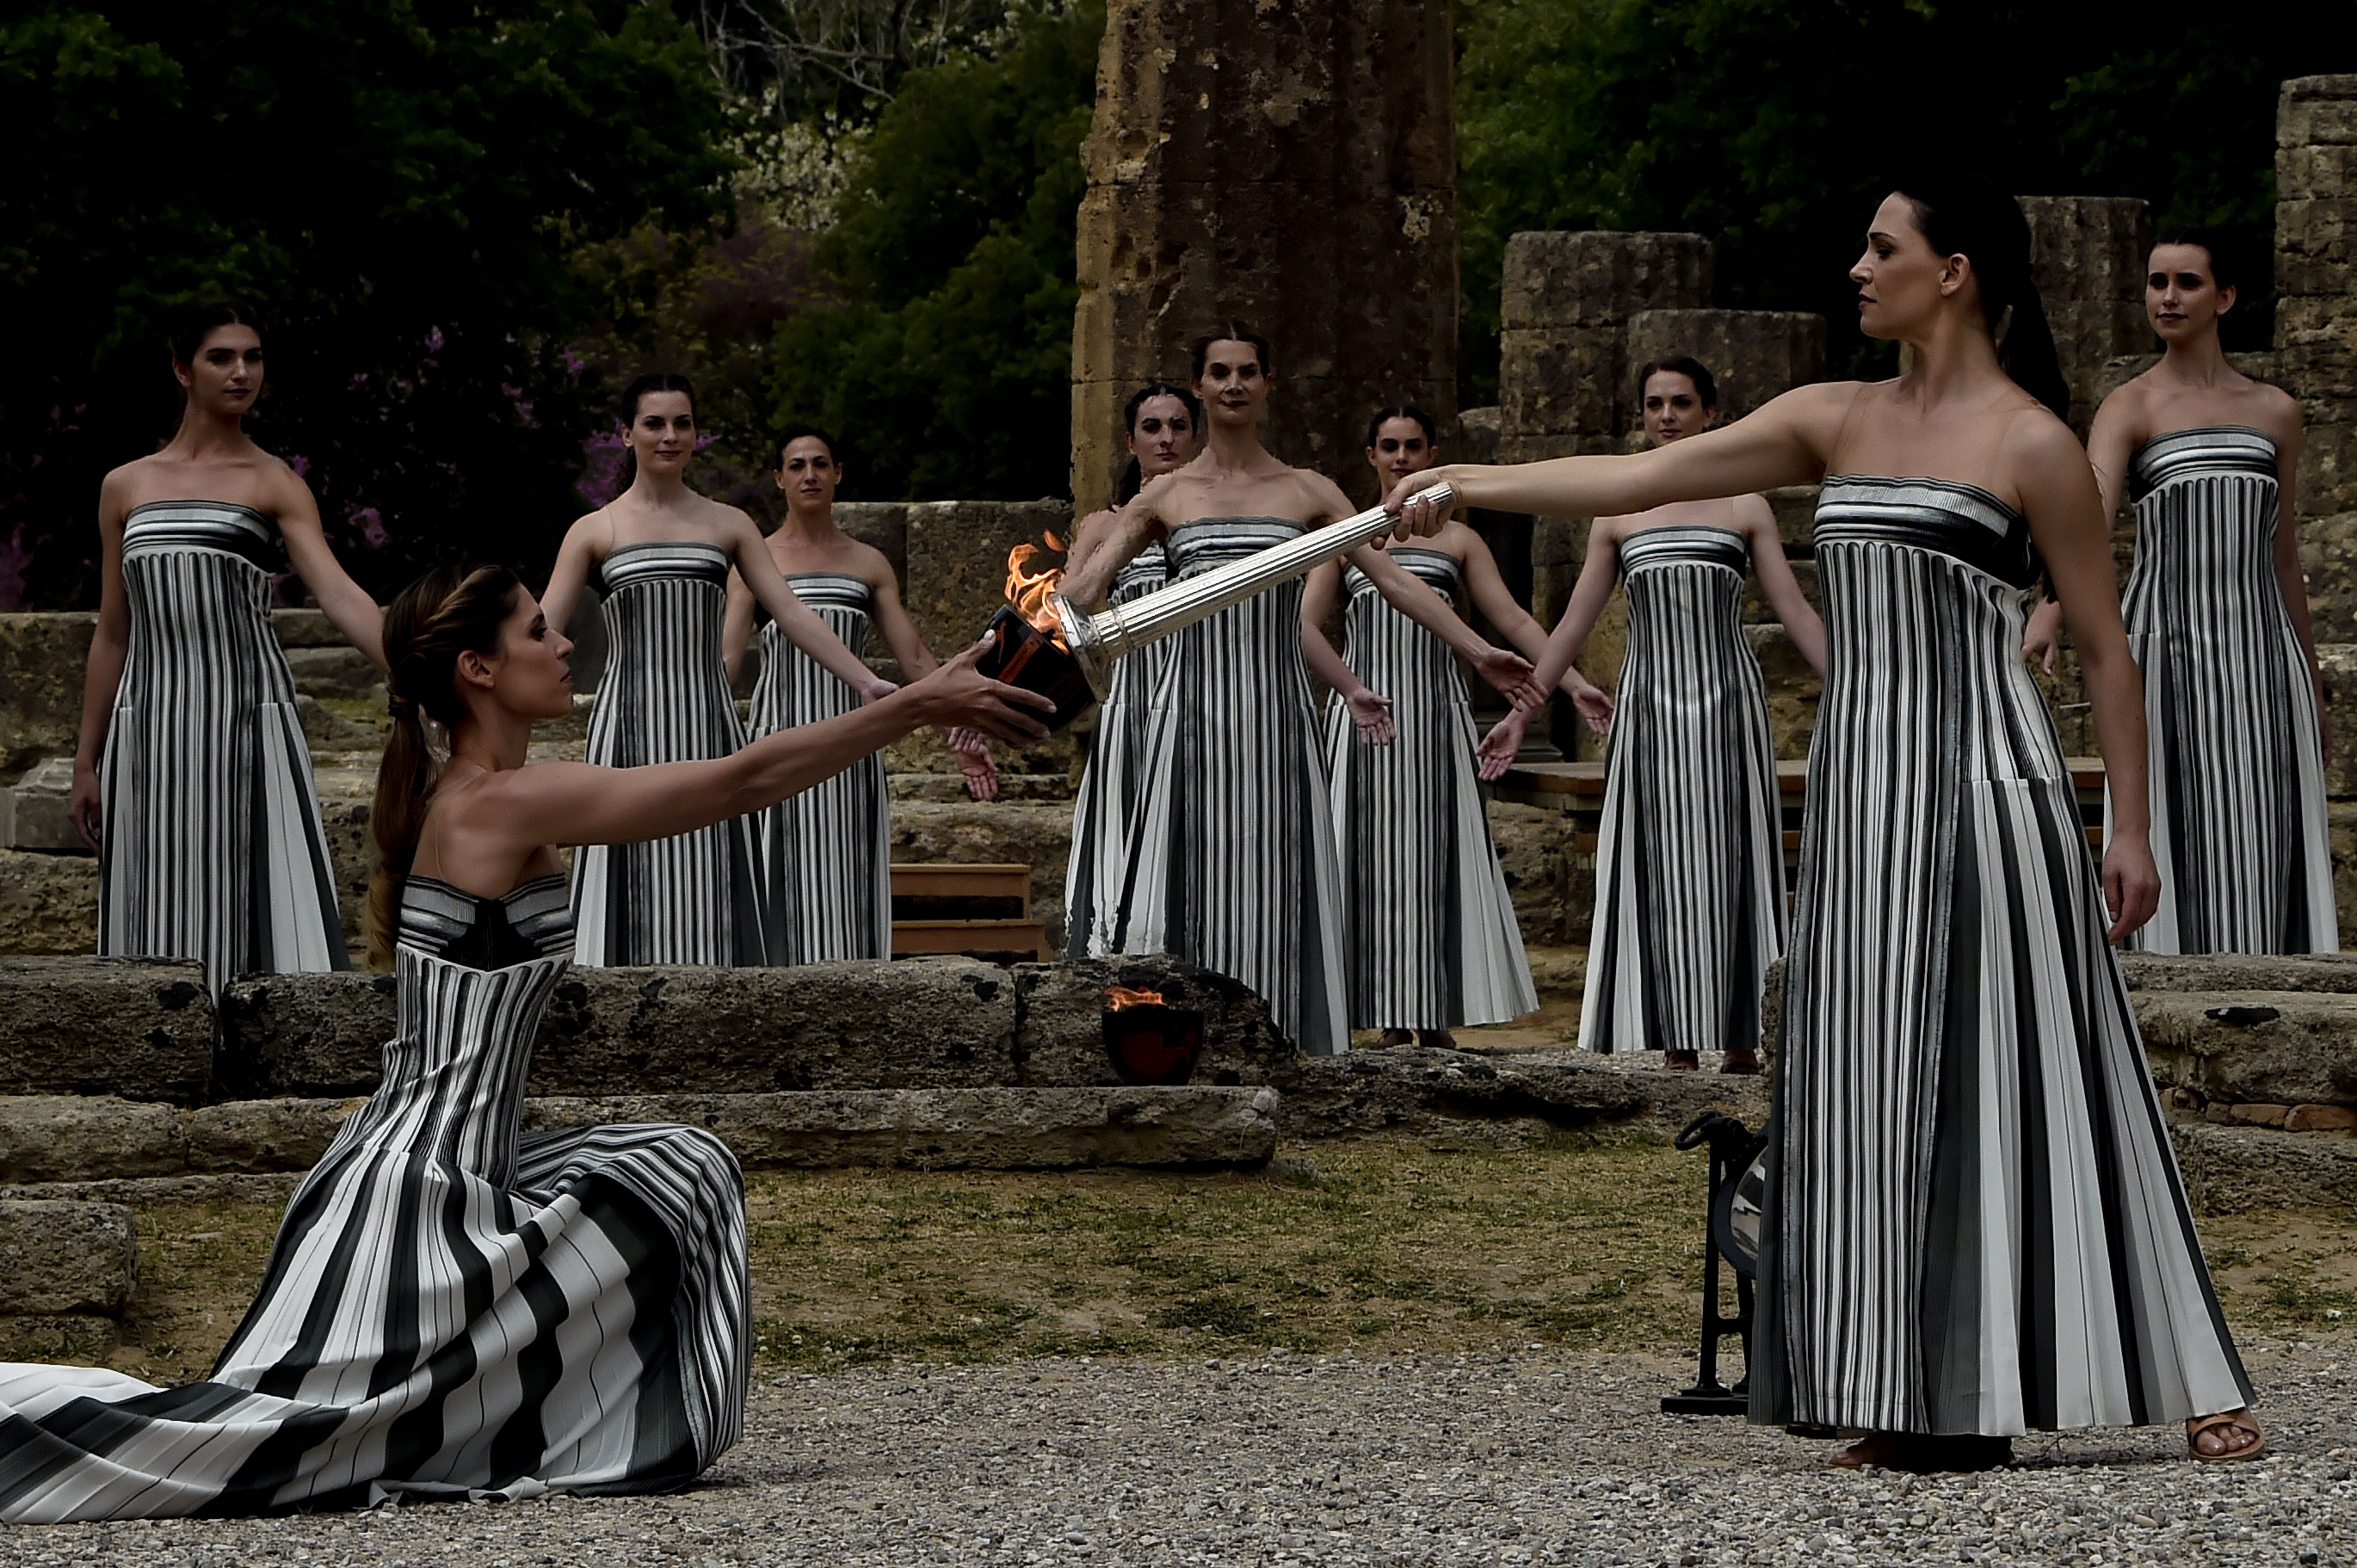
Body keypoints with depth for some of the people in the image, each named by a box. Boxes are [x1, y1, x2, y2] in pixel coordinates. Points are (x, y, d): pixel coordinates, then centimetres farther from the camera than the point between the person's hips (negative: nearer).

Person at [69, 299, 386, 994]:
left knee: (259, 907, -10)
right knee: (164, 915, 3)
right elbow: (113, 635, 16)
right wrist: (87, 762, 13)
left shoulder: (275, 485, 3)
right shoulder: (126, 487, 13)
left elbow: (340, 596, -11)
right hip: (151, 727, 3)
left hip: (246, 723, -3)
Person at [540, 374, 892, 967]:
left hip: (707, 724, 2)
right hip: (630, 725, -2)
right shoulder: (595, 532, 7)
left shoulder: (729, 526, 12)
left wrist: (867, 681, -1)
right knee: (635, 887, -5)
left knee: (708, 886, -2)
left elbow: (793, 614, 8)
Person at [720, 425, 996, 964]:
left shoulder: (870, 565, 13)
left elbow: (915, 659, 11)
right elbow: (725, 661, 0)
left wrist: (960, 728, 2)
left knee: (850, 879, -1)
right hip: (782, 739, -2)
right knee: (786, 880, -7)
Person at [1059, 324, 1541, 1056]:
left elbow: (1392, 578, 7)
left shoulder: (1308, 492, 10)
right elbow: (1081, 587, 4)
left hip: (1276, 711, 0)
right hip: (1193, 711, 0)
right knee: (1187, 879, -4)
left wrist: (1477, 650, 1)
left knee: (1271, 883, -1)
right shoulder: (1165, 496, 9)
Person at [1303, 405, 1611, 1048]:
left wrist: (1574, 683, -5)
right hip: (1367, 712, -1)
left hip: (1437, 711, 1)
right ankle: (1393, 1024, -1)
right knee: (1376, 858, -4)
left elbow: (1514, 620, 7)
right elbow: (1306, 625, 1)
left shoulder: (1458, 540, 13)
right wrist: (1352, 689, -15)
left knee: (1440, 858, -3)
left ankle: (1437, 1020, 0)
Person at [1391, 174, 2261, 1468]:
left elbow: (2106, 648, -3)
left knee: (2013, 1082, -6)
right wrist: (1473, 484, 1)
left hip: (1986, 787, -6)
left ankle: (2187, 1381, 2)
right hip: (1864, 790, 6)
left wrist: (2128, 828, -5)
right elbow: (1647, 477, 8)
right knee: (1882, 1093, 4)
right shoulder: (1837, 420, 11)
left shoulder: (2031, 443, -6)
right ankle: (1940, 1409, 9)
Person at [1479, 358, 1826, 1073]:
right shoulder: (1617, 512, 11)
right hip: (1650, 705, 1)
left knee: (1730, 865, -3)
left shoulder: (1745, 505, 7)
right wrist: (1521, 710, 9)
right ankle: (1679, 1047, 0)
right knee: (1660, 869, -2)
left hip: (1728, 699, -1)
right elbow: (1575, 622, 13)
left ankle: (1741, 1040, 2)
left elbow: (1797, 612, 5)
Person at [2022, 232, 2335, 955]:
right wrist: (2049, 611, -36)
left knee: (2261, 853, 0)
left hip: (2260, 651, 3)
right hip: (2167, 650, -3)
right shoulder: (2129, 408, 1)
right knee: (2179, 846, -6)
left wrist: (2314, 694, 19)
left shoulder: (2275, 411, 13)